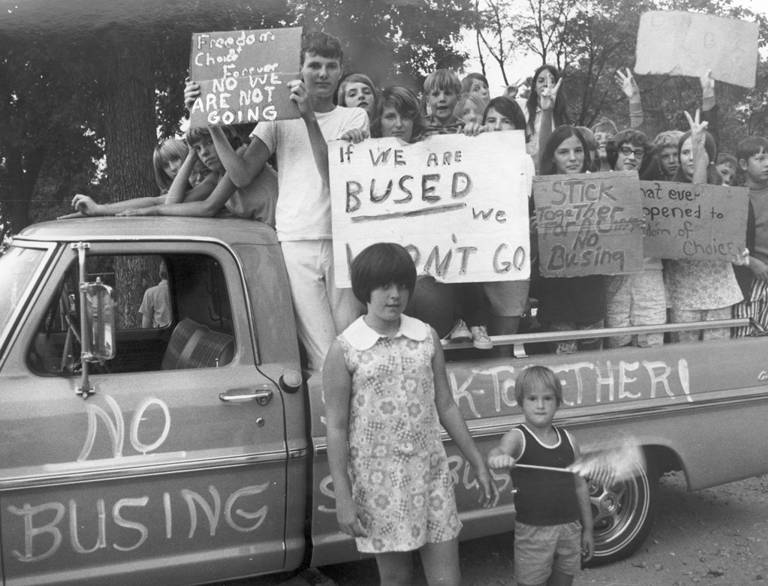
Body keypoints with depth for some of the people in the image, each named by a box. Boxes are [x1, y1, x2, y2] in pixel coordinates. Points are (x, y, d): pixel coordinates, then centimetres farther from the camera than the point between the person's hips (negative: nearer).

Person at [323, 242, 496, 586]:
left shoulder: (427, 338, 2)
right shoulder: (344, 351, -8)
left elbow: (446, 408, 9)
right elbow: (336, 428, -7)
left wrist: (479, 466, 10)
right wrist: (343, 499, -10)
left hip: (431, 472, 3)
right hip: (379, 481, -3)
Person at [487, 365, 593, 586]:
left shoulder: (568, 439, 4)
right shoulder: (517, 437, -9)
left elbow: (580, 486, 12)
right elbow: (499, 450, -33)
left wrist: (588, 529, 15)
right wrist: (497, 458, -58)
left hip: (570, 527, 4)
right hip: (532, 530, -4)